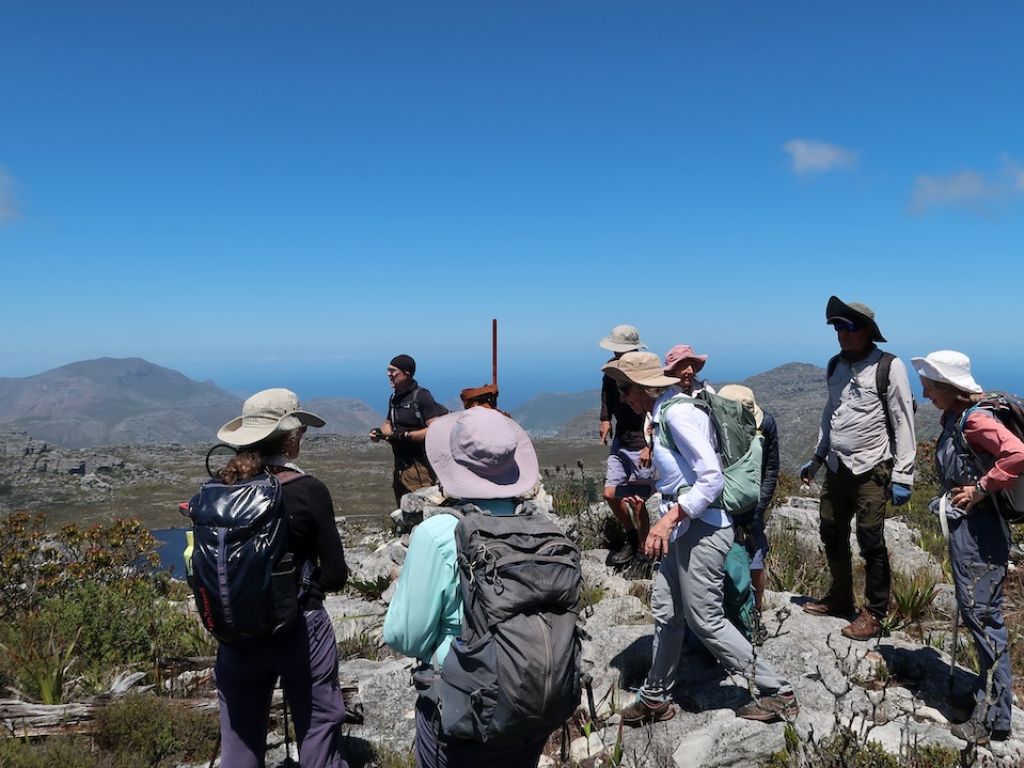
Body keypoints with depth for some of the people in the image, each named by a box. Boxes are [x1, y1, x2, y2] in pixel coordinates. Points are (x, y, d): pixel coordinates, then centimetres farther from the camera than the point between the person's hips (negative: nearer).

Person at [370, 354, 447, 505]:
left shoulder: (422, 396, -14)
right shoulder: (394, 398, 13)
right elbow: (389, 424, 24)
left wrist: (406, 436, -24)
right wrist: (379, 432, 1)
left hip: (419, 467, -9)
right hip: (400, 466, 9)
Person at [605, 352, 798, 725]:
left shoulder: (678, 414, -18)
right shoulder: (665, 414, 12)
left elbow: (712, 478, -23)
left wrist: (667, 520, -27)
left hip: (701, 528, -10)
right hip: (684, 527, 10)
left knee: (705, 620, 0)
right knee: (665, 611, 15)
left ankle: (777, 693, 14)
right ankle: (655, 698, 28)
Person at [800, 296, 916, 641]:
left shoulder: (888, 366, -11)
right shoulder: (836, 365, 9)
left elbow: (903, 423, -11)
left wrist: (902, 476, -14)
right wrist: (817, 458, 20)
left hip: (871, 469, -7)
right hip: (837, 467, 7)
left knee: (870, 542, 0)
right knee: (832, 535, 15)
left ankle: (874, 613, 15)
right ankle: (840, 598, 33)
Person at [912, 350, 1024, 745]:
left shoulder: (974, 419, -18)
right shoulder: (953, 419, 10)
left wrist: (981, 488, -23)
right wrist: (951, 496, 8)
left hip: (979, 527, -10)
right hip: (963, 524, 10)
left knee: (982, 613, -3)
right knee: (975, 610, 17)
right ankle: (989, 694, 31)